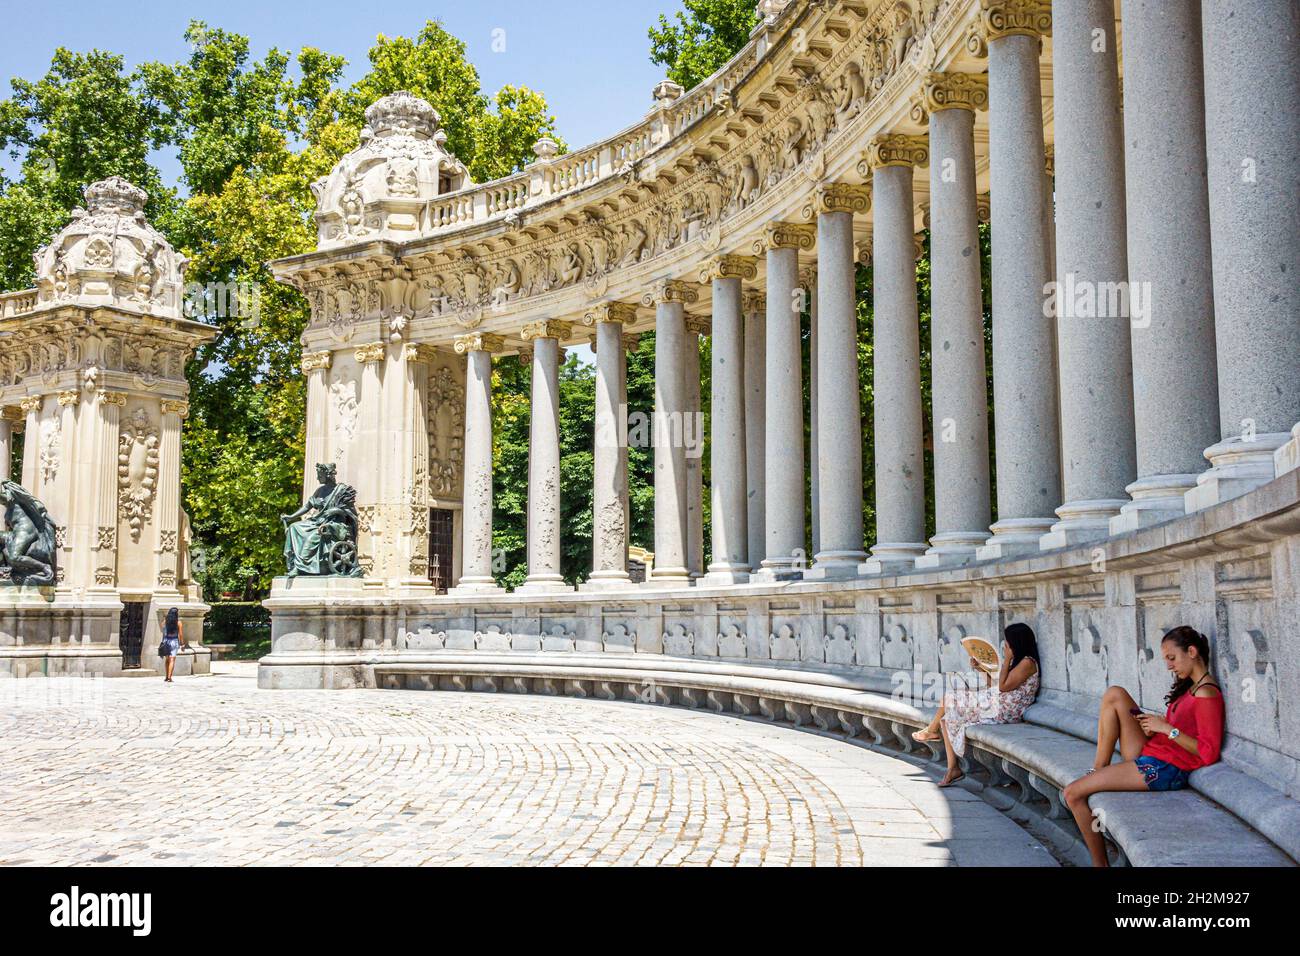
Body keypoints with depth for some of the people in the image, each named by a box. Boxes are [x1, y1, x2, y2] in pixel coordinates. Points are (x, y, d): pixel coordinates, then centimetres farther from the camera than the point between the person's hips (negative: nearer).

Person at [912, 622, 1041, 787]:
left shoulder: (1027, 662, -16)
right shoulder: (1018, 660, 15)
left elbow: (1003, 686, -20)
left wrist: (1007, 659, -16)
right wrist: (980, 668, 12)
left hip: (1001, 710, -10)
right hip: (995, 704, 10)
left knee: (950, 697, -5)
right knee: (947, 716, 2)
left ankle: (932, 730, 21)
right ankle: (952, 769, -1)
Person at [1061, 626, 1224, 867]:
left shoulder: (1206, 694, -16)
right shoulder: (1190, 686, 15)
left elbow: (1208, 753, -21)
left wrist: (1166, 728, -17)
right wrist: (1154, 726, -1)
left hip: (1162, 770, -10)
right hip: (1149, 755, 10)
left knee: (1073, 793, -11)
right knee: (1114, 694, -3)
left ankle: (1100, 863, 2)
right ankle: (1099, 768, -3)